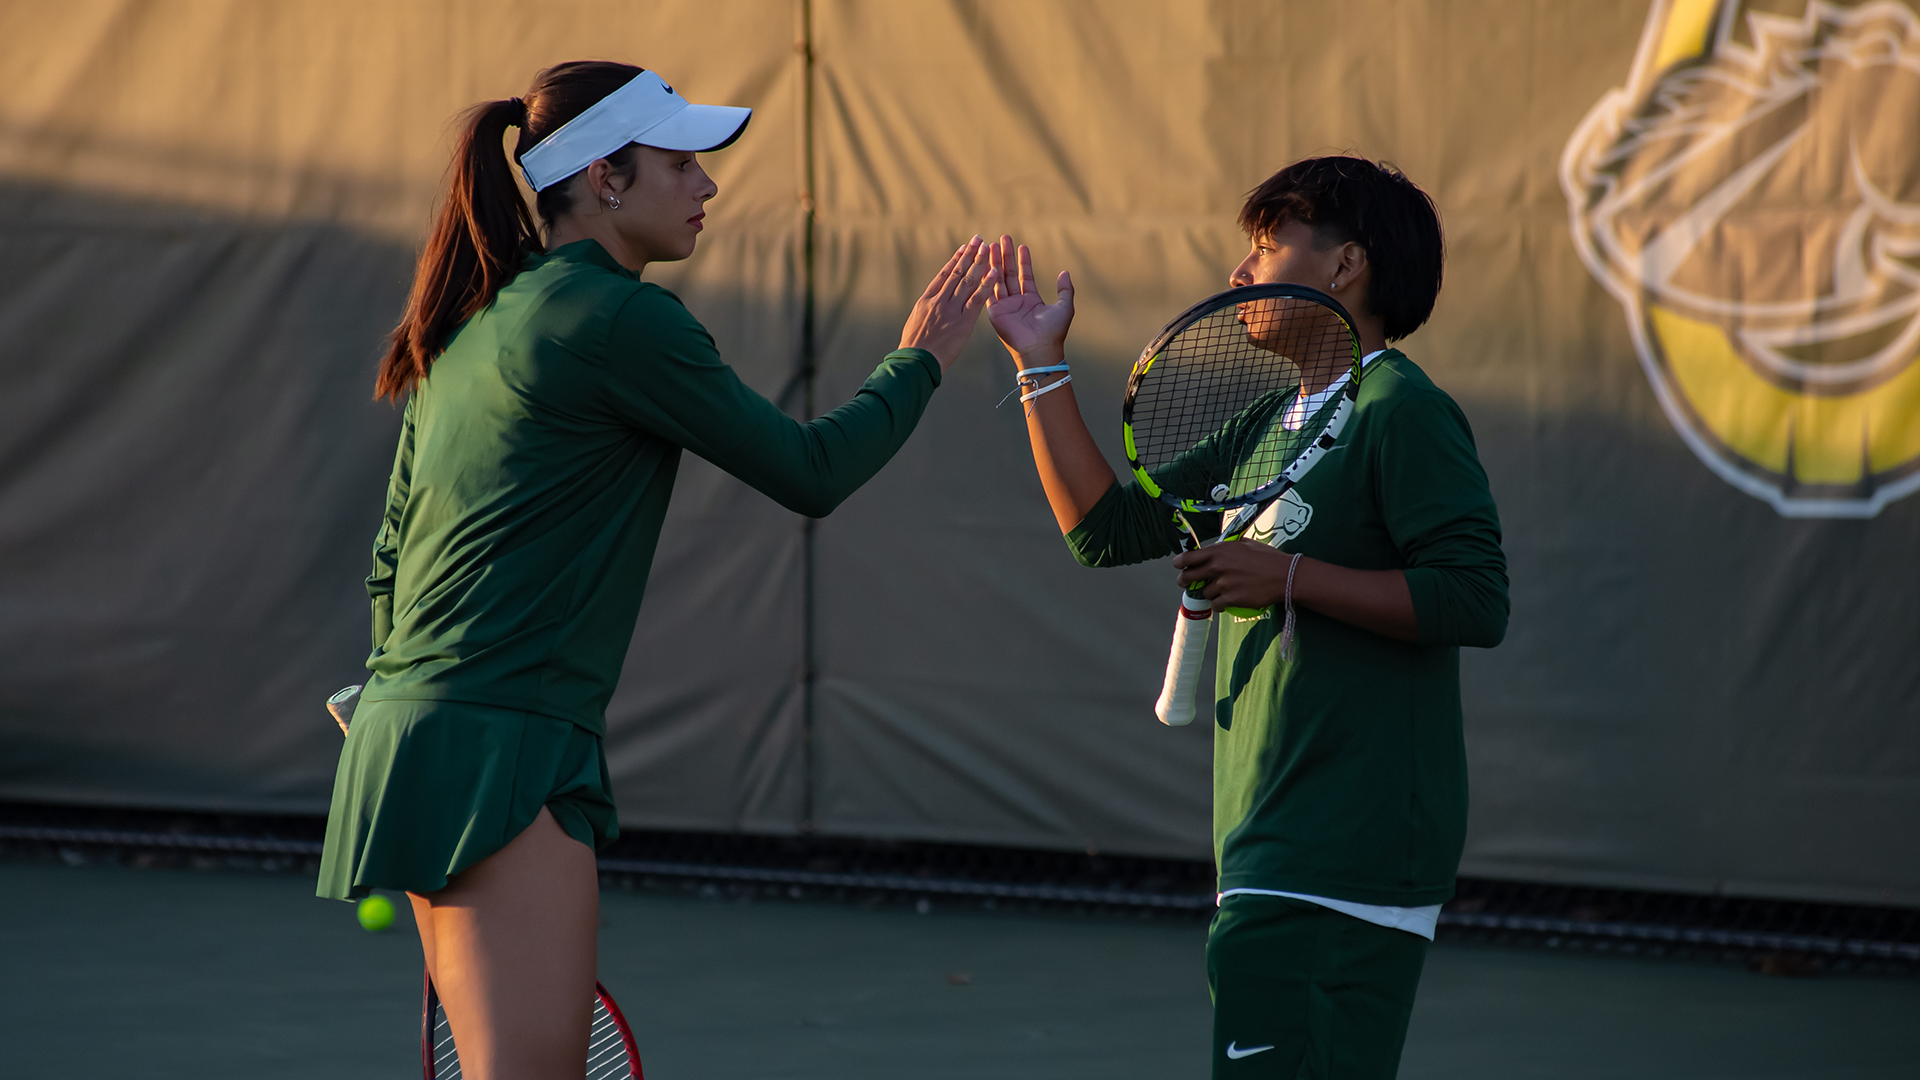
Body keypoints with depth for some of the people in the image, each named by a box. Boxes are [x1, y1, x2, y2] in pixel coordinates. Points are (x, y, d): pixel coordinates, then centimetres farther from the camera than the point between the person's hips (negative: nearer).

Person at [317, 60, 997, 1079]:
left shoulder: (473, 326, 16)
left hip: (409, 727, 9)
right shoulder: (623, 320, -10)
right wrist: (919, 359, 13)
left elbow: (392, 555, 21)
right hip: (503, 756, -9)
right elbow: (809, 471, -3)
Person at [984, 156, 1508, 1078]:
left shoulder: (1400, 413, -9)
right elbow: (1106, 530, 20)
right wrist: (1040, 362, 18)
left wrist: (1290, 577, -18)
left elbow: (1476, 601, -17)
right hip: (1270, 860, 9)